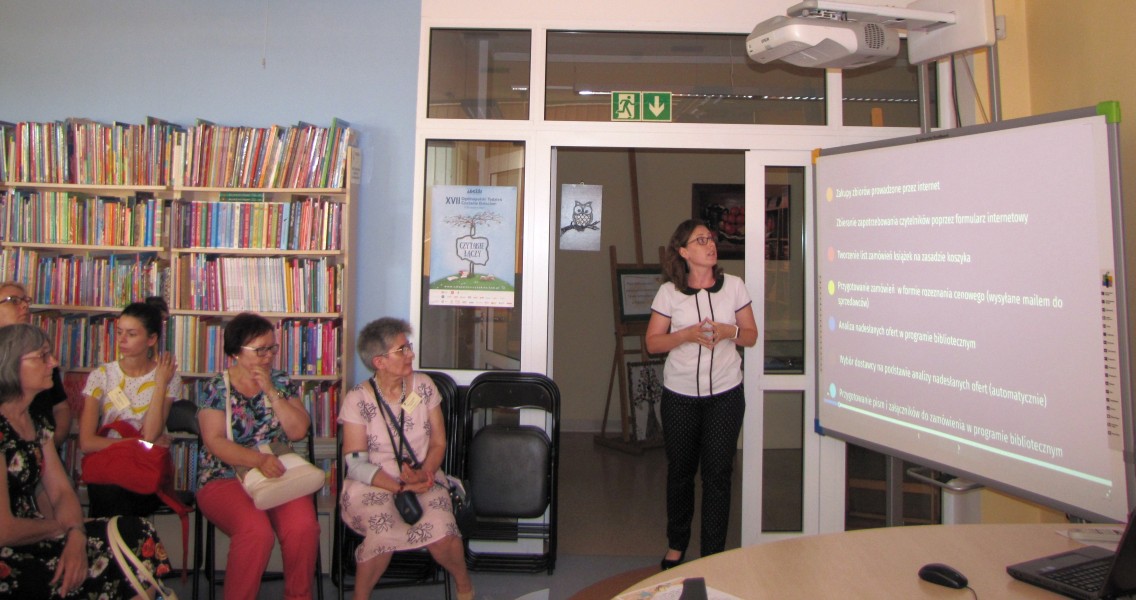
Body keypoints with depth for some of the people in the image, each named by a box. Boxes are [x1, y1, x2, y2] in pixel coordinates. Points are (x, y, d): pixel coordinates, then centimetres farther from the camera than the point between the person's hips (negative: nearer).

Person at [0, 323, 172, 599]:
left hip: (33, 543, 8)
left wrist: (75, 535, -12)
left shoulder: (36, 423, 11)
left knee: (135, 532, -8)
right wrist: (64, 527, -4)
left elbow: (62, 492, 8)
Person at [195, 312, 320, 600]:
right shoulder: (216, 389, 3)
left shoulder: (282, 382, 11)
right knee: (256, 531, -32)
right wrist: (258, 459, -24)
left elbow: (298, 431, 0)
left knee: (304, 527, -27)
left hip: (279, 475, 2)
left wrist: (271, 391, -8)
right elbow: (214, 442, -8)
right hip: (226, 477, -2)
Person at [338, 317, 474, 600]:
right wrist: (402, 486, -21)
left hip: (423, 478, 2)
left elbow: (438, 442, 7)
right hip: (372, 485, -2)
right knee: (384, 533, -34)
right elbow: (356, 464, -9)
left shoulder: (424, 386, 3)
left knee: (441, 530, -27)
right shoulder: (357, 400, -7)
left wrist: (425, 473, -14)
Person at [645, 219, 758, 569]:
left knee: (718, 473, 0)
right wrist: (688, 334, -18)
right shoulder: (669, 292, -3)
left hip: (726, 395, 0)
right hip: (680, 396, 0)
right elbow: (653, 343, -3)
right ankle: (676, 545, 32)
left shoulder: (734, 286, 1)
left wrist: (729, 332, -15)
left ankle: (713, 555, 12)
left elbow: (751, 336, 7)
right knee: (680, 471, 13)